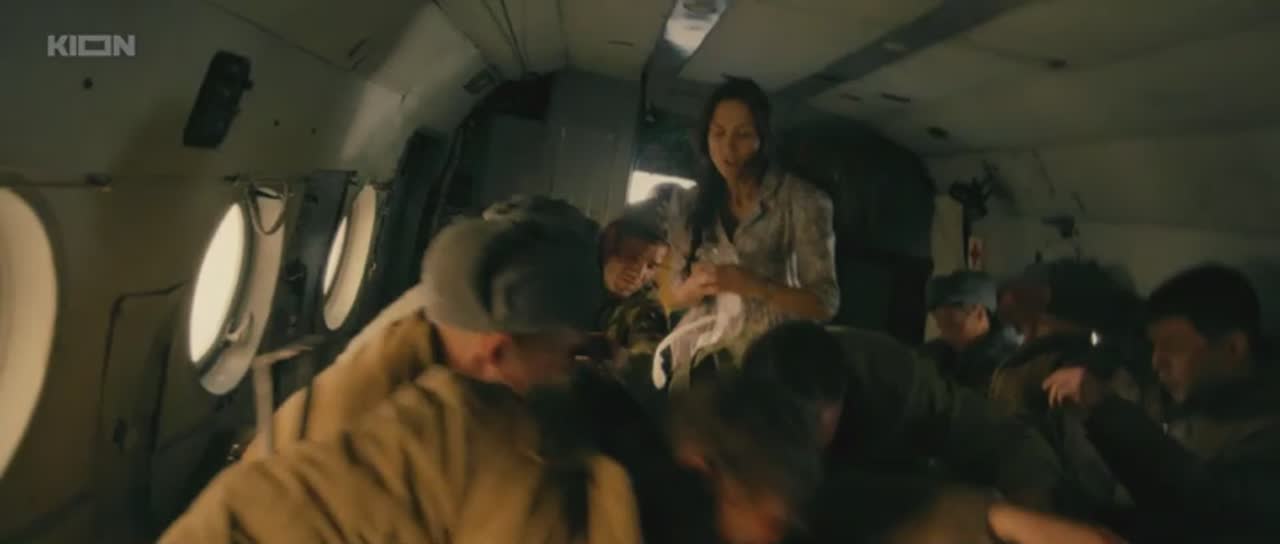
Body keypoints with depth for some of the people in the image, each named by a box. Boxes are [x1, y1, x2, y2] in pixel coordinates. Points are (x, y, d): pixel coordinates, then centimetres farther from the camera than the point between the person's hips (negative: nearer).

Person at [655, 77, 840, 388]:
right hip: (698, 358, 3)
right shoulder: (688, 204, 4)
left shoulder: (800, 201, -7)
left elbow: (825, 303, -8)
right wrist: (696, 287, -14)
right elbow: (669, 297, 8)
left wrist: (754, 285, -22)